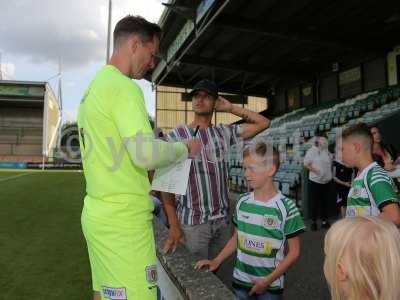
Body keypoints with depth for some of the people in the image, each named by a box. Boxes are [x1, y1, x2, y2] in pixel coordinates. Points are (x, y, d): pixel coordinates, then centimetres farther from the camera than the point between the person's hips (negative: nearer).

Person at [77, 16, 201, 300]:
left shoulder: (92, 88, 16)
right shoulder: (124, 87, -14)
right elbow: (145, 154, -24)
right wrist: (185, 148, -7)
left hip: (97, 213, 10)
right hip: (124, 220, -10)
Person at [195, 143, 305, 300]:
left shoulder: (286, 207, -16)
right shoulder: (243, 202, -3)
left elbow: (294, 251, -10)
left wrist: (268, 280, -14)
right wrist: (216, 261, 0)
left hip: (270, 286, -3)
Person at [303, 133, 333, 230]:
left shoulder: (327, 151, 11)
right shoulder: (312, 151, -7)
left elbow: (330, 164, 21)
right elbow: (306, 164, -8)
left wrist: (330, 174, 8)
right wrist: (315, 170, -20)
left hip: (326, 181, 5)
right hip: (315, 181, -5)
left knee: (324, 202, 13)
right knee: (314, 202, 2)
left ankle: (324, 221, 24)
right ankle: (314, 222, 12)